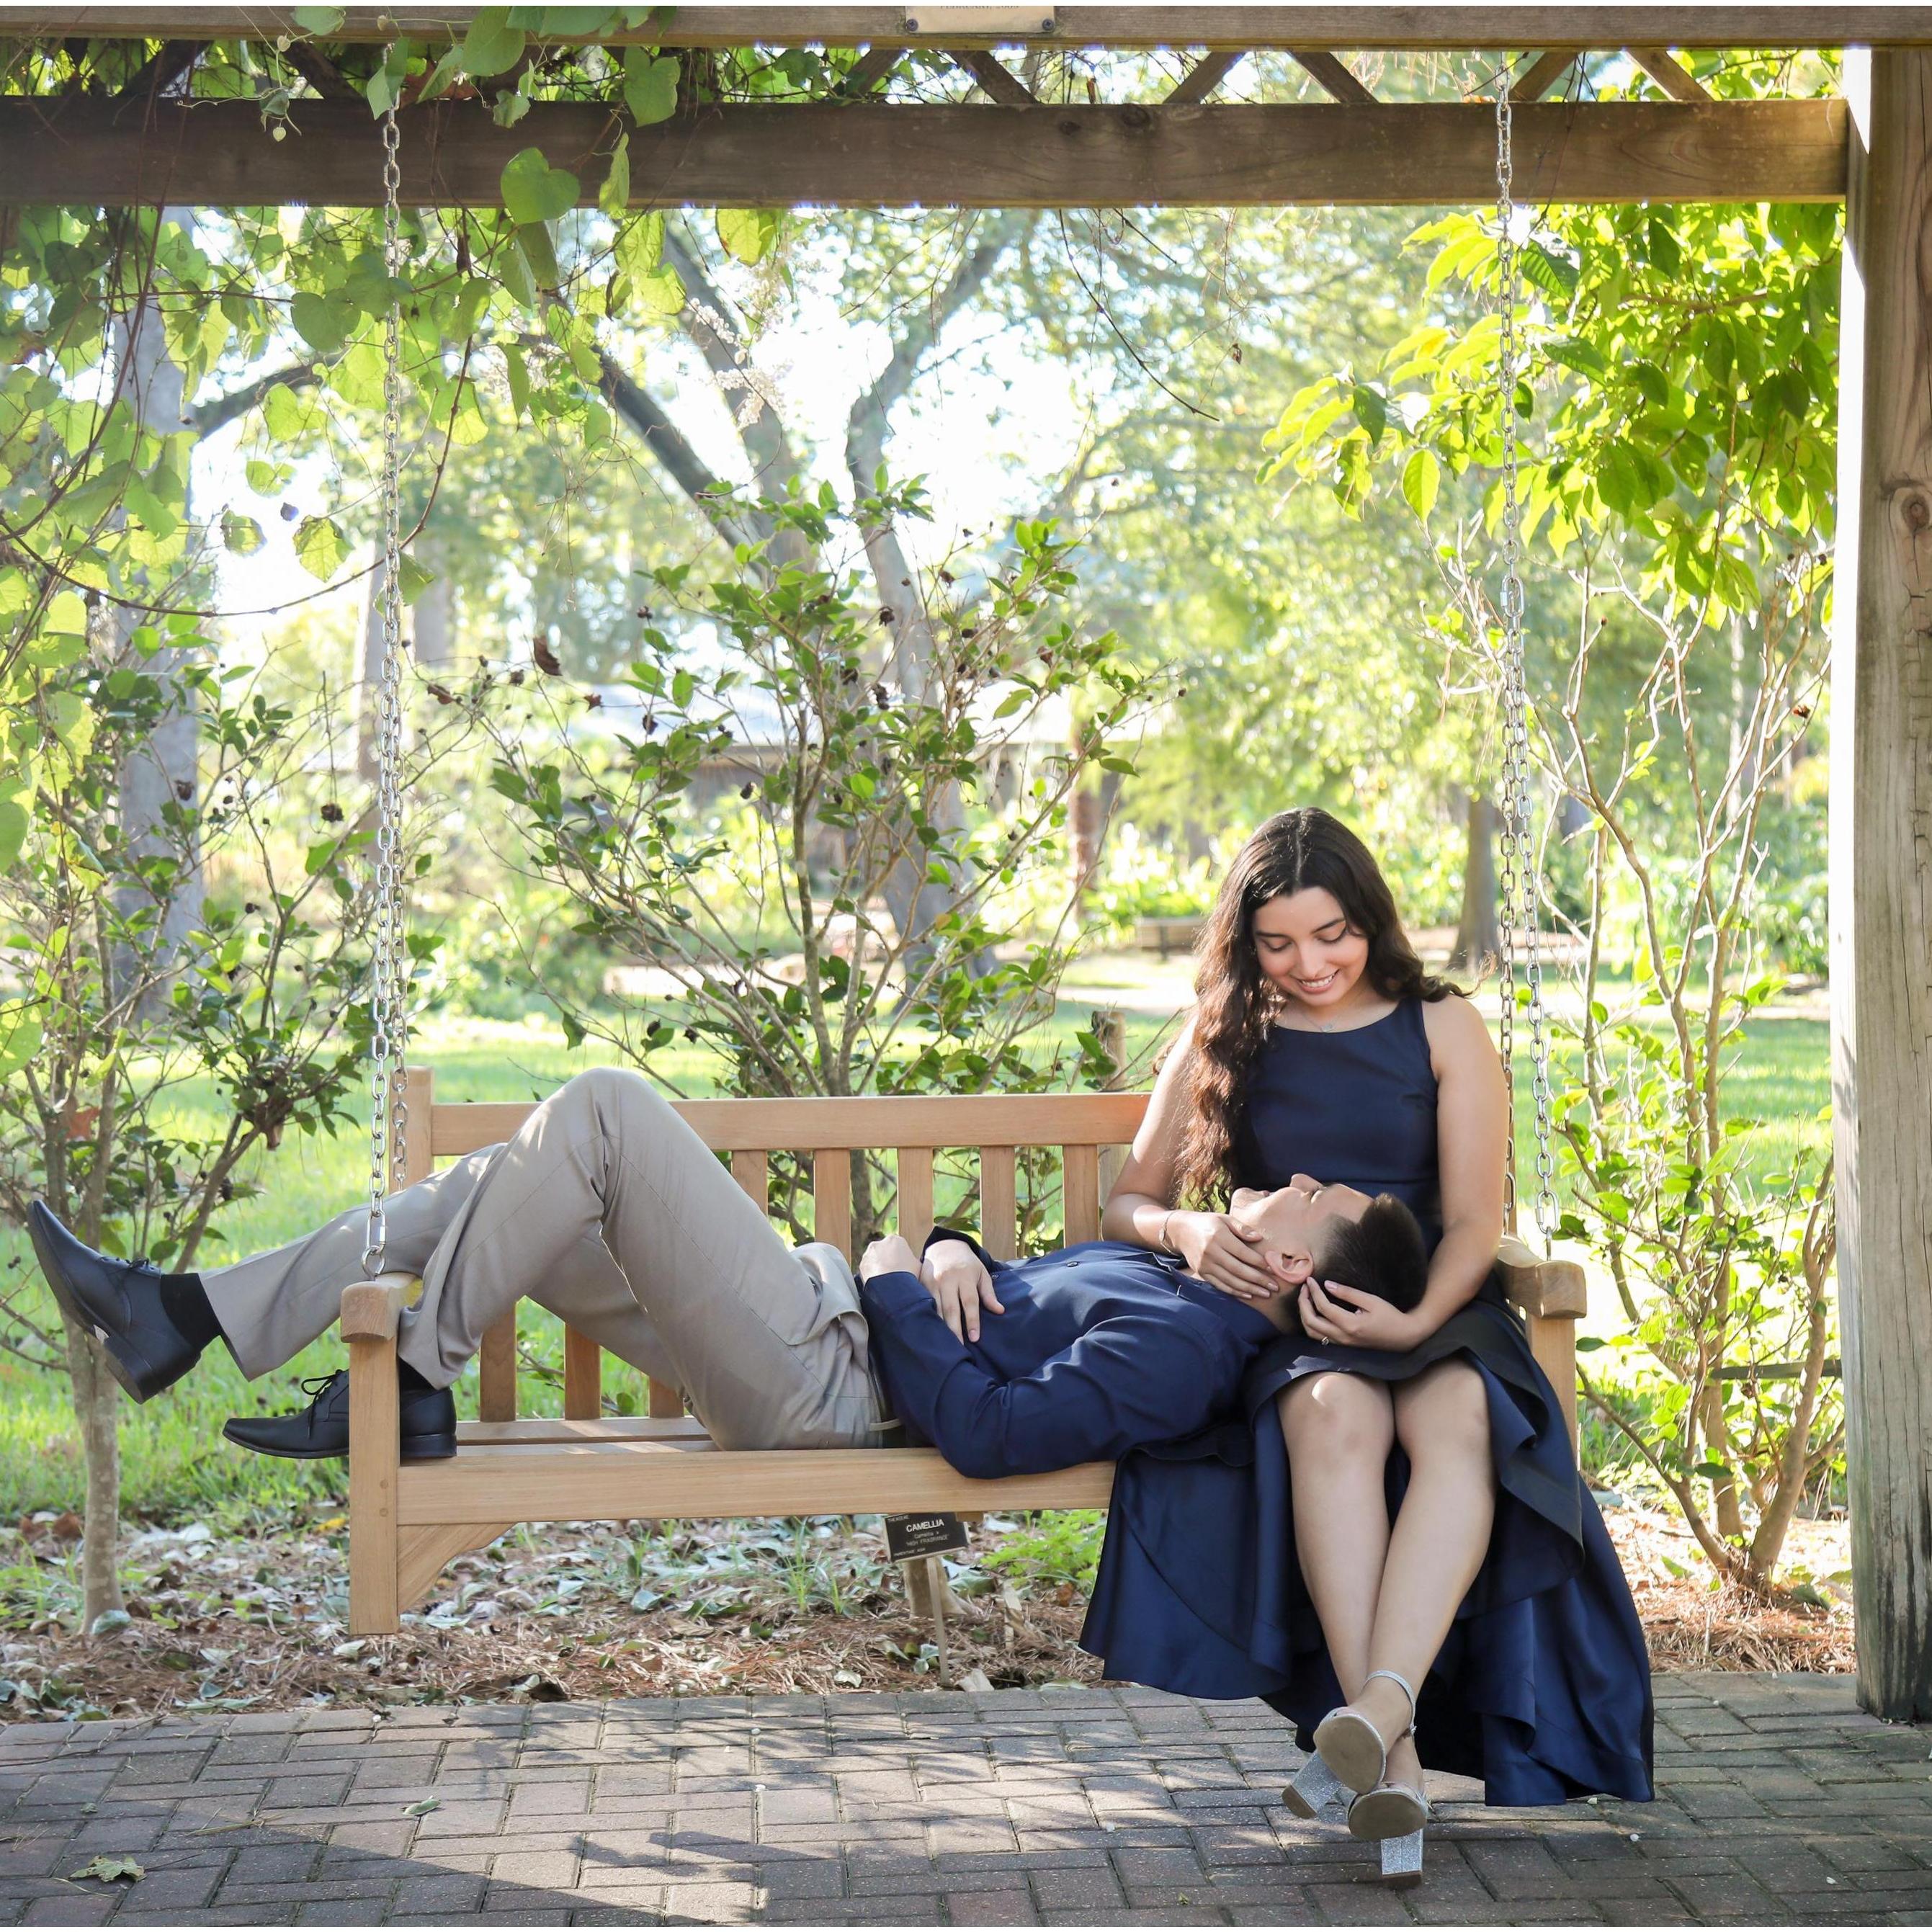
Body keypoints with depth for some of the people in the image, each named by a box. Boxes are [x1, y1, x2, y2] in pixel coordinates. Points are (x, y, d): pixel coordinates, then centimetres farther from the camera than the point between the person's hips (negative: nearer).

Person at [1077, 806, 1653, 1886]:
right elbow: (1127, 1206, 18)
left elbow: (1474, 1224, 4)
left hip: (1436, 1315, 0)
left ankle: (1378, 1708, -56)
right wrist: (1186, 1230, -7)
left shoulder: (1443, 1029, 12)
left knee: (1457, 1417, -37)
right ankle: (1395, 1758, -48)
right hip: (1288, 1328, 0)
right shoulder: (1221, 1044, 17)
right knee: (1335, 1412, -37)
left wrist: (1419, 1319, -18)